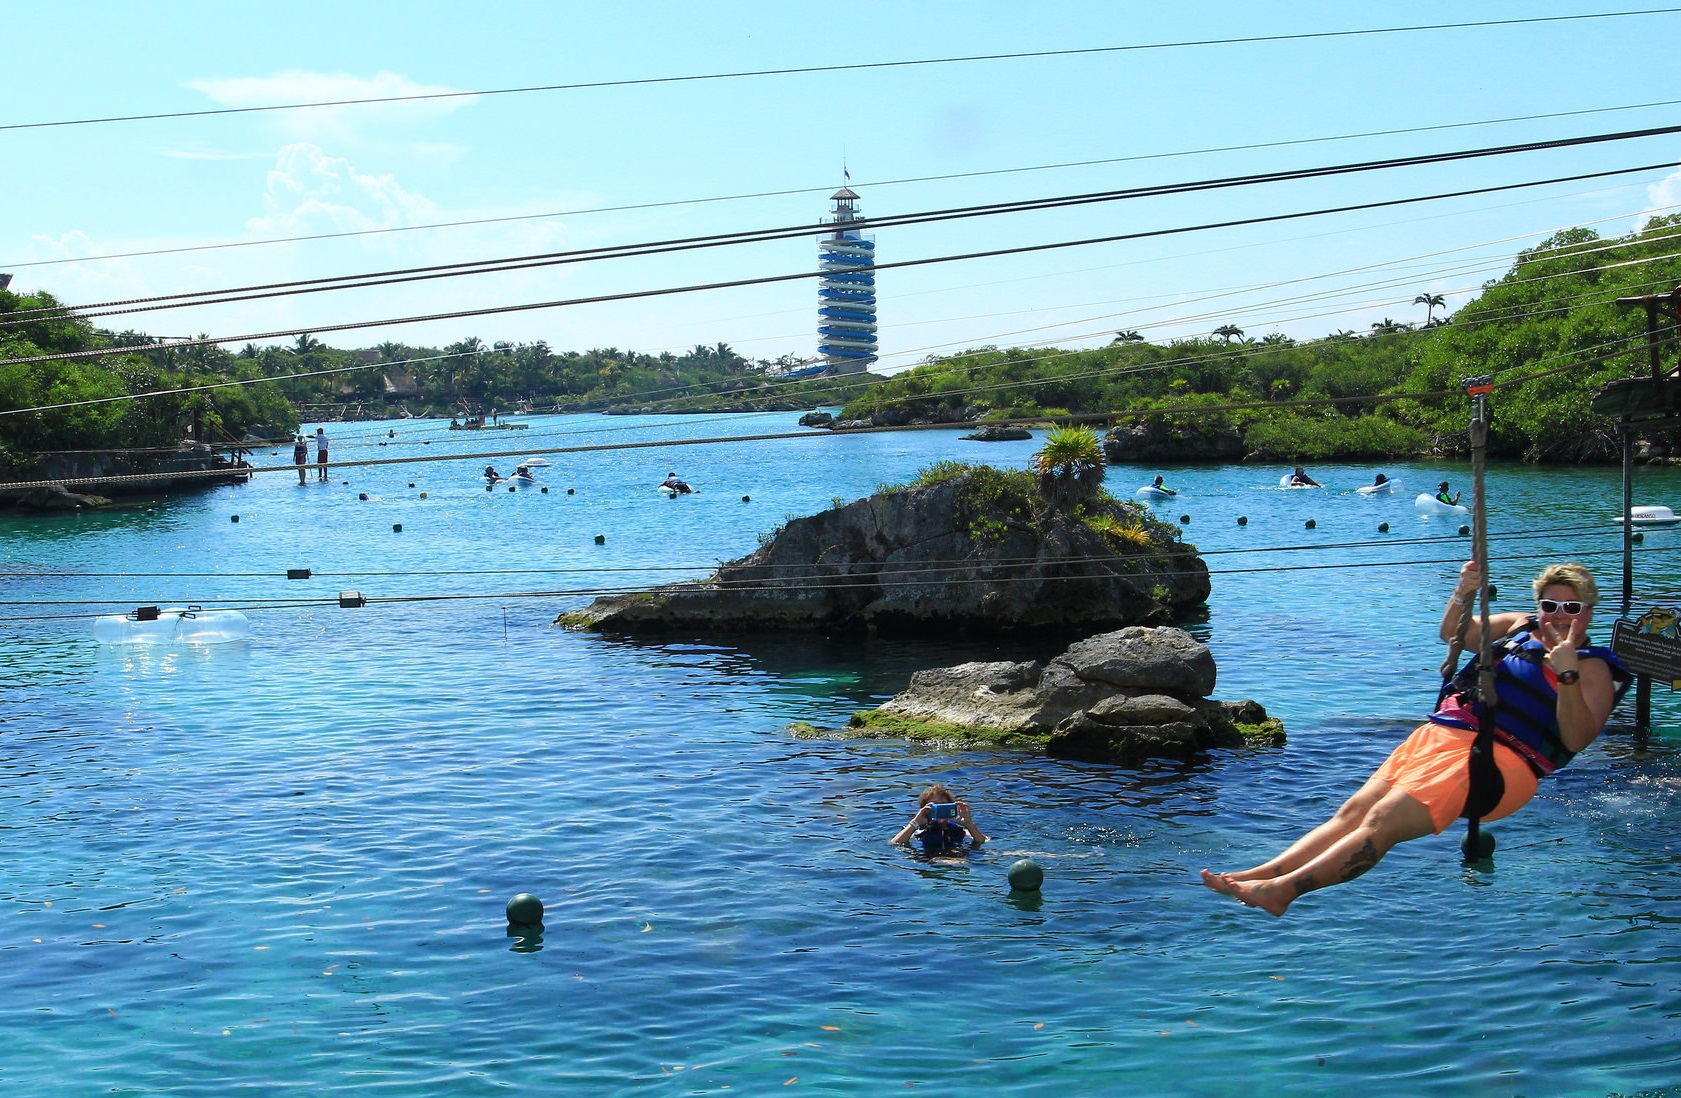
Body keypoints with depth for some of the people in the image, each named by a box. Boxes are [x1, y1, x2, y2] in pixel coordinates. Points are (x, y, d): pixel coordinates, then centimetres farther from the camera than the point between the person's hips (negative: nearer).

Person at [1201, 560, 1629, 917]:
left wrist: (1566, 673, -22)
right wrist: (1464, 595, 12)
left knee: (1382, 821, -23)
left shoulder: (1593, 669, 5)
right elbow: (1453, 633, 33)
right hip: (1440, 734, 7)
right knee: (1352, 811, -10)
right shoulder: (1521, 626, 24)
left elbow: (1576, 739, -9)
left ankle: (1284, 888, -35)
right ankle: (1261, 873, -20)